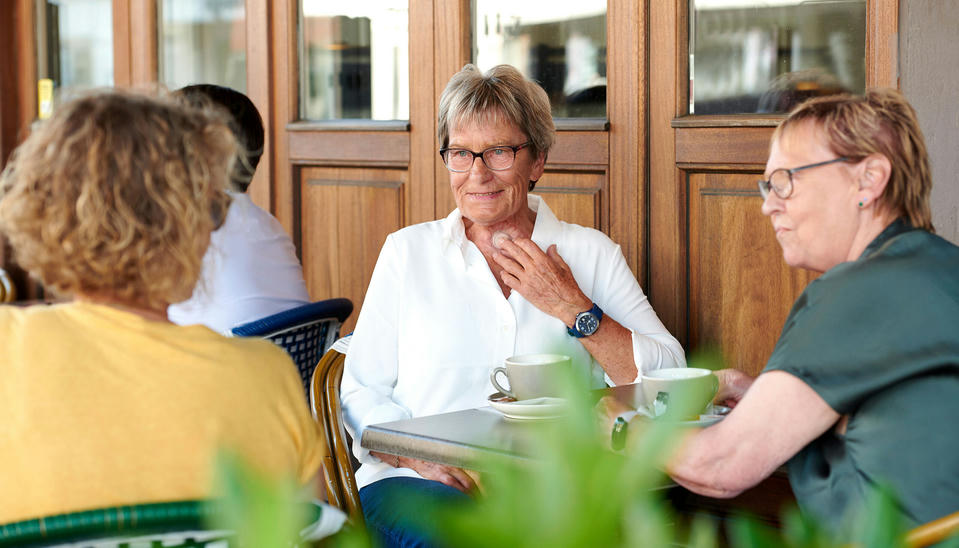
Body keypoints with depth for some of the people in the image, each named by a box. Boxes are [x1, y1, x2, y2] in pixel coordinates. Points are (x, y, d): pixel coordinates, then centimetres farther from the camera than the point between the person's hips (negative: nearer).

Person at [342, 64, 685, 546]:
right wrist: (421, 456, -11)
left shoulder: (590, 253, 12)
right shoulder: (407, 251, 14)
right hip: (423, 483, 0)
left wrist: (574, 309, -6)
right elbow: (362, 392, 8)